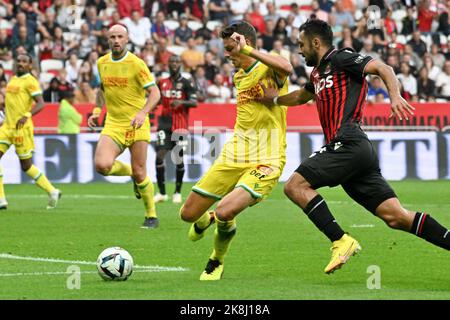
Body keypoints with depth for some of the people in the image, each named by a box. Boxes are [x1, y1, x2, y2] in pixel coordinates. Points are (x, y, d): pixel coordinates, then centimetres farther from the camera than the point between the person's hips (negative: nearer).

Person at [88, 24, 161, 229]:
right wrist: (97, 110, 9)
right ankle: (130, 173, 13)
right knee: (102, 165, -20)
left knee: (139, 173, -2)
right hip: (113, 125, 3)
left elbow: (154, 92, -11)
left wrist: (143, 112, -27)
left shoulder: (136, 63, -9)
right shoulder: (101, 63, 7)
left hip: (137, 126, -3)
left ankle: (151, 216, 19)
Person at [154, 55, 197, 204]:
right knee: (159, 155, -12)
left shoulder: (186, 83, -1)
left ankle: (178, 192, 19)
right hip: (165, 123, 2)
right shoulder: (162, 83, 11)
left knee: (179, 159, 2)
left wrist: (181, 102, -26)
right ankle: (161, 193, -4)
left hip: (180, 125, -2)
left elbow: (194, 102, -10)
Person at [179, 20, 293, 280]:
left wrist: (249, 51, -34)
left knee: (225, 211, -29)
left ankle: (217, 263, 2)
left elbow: (286, 68, -35)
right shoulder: (238, 76, 16)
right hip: (233, 157, 7)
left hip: (264, 161, -7)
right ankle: (206, 221, 45)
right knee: (188, 214, 5)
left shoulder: (269, 70, -9)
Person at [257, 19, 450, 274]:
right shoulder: (319, 73, 29)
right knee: (396, 217, -2)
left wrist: (395, 96, -26)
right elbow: (302, 96, 49)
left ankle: (341, 241, -17)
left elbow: (383, 69, -9)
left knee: (295, 185, -11)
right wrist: (275, 98, 33)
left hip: (348, 145, -9)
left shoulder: (341, 59, 2)